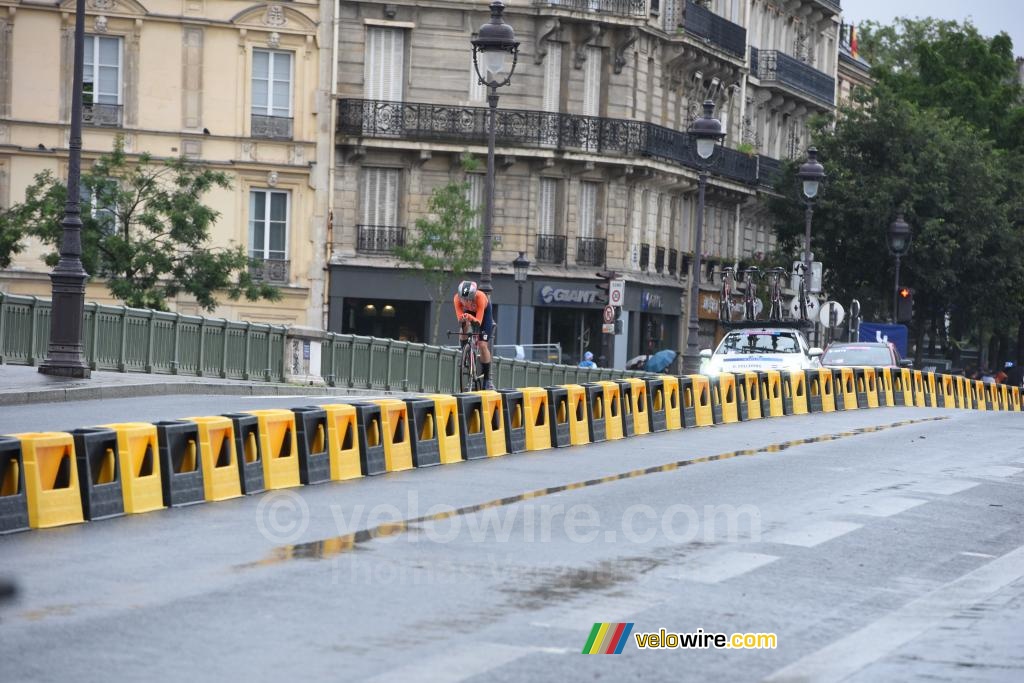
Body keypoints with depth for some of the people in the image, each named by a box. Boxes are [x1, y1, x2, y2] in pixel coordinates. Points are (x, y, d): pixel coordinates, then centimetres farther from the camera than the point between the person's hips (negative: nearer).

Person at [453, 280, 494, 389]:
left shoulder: (480, 297, -41)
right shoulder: (458, 298, -34)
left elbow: (478, 322, -42)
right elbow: (459, 318, -33)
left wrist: (469, 317, -62)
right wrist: (462, 319, -56)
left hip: (484, 313, -3)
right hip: (469, 311, 3)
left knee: (482, 345, -14)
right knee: (465, 324, -31)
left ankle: (487, 379, -6)